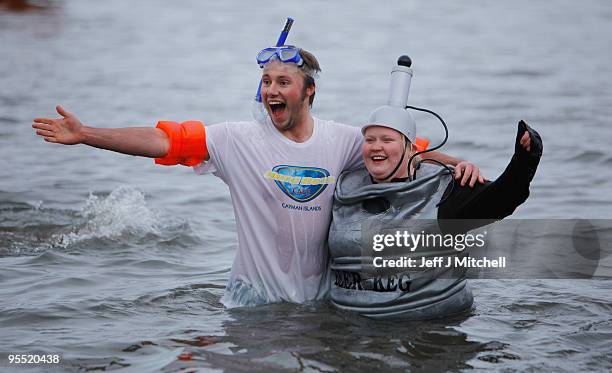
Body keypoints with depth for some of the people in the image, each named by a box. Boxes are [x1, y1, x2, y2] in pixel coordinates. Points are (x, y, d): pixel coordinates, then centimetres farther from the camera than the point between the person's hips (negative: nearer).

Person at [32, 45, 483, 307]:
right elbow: (164, 140, -11)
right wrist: (85, 135, -16)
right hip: (255, 297, -1)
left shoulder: (344, 140, -2)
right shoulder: (238, 140, -7)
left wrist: (456, 162, -10)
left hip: (320, 297, 1)